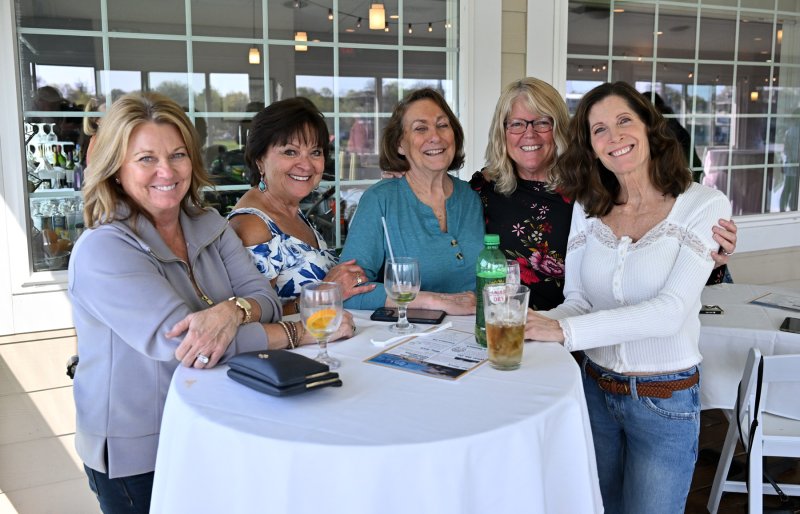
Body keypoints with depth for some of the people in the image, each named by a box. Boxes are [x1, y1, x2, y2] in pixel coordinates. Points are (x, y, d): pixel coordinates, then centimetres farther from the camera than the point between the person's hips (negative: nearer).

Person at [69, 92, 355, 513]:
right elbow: (176, 338, -27)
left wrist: (232, 311, -31)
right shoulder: (101, 250, -18)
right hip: (139, 457, -5)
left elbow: (264, 298, -6)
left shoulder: (209, 225, 2)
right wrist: (303, 332, -24)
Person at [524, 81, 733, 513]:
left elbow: (670, 311, -22)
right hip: (596, 391, 4)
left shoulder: (703, 204, -12)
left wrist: (563, 330, -30)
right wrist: (537, 323, -22)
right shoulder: (588, 209, 1)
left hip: (665, 403, -4)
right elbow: (577, 300, 1)